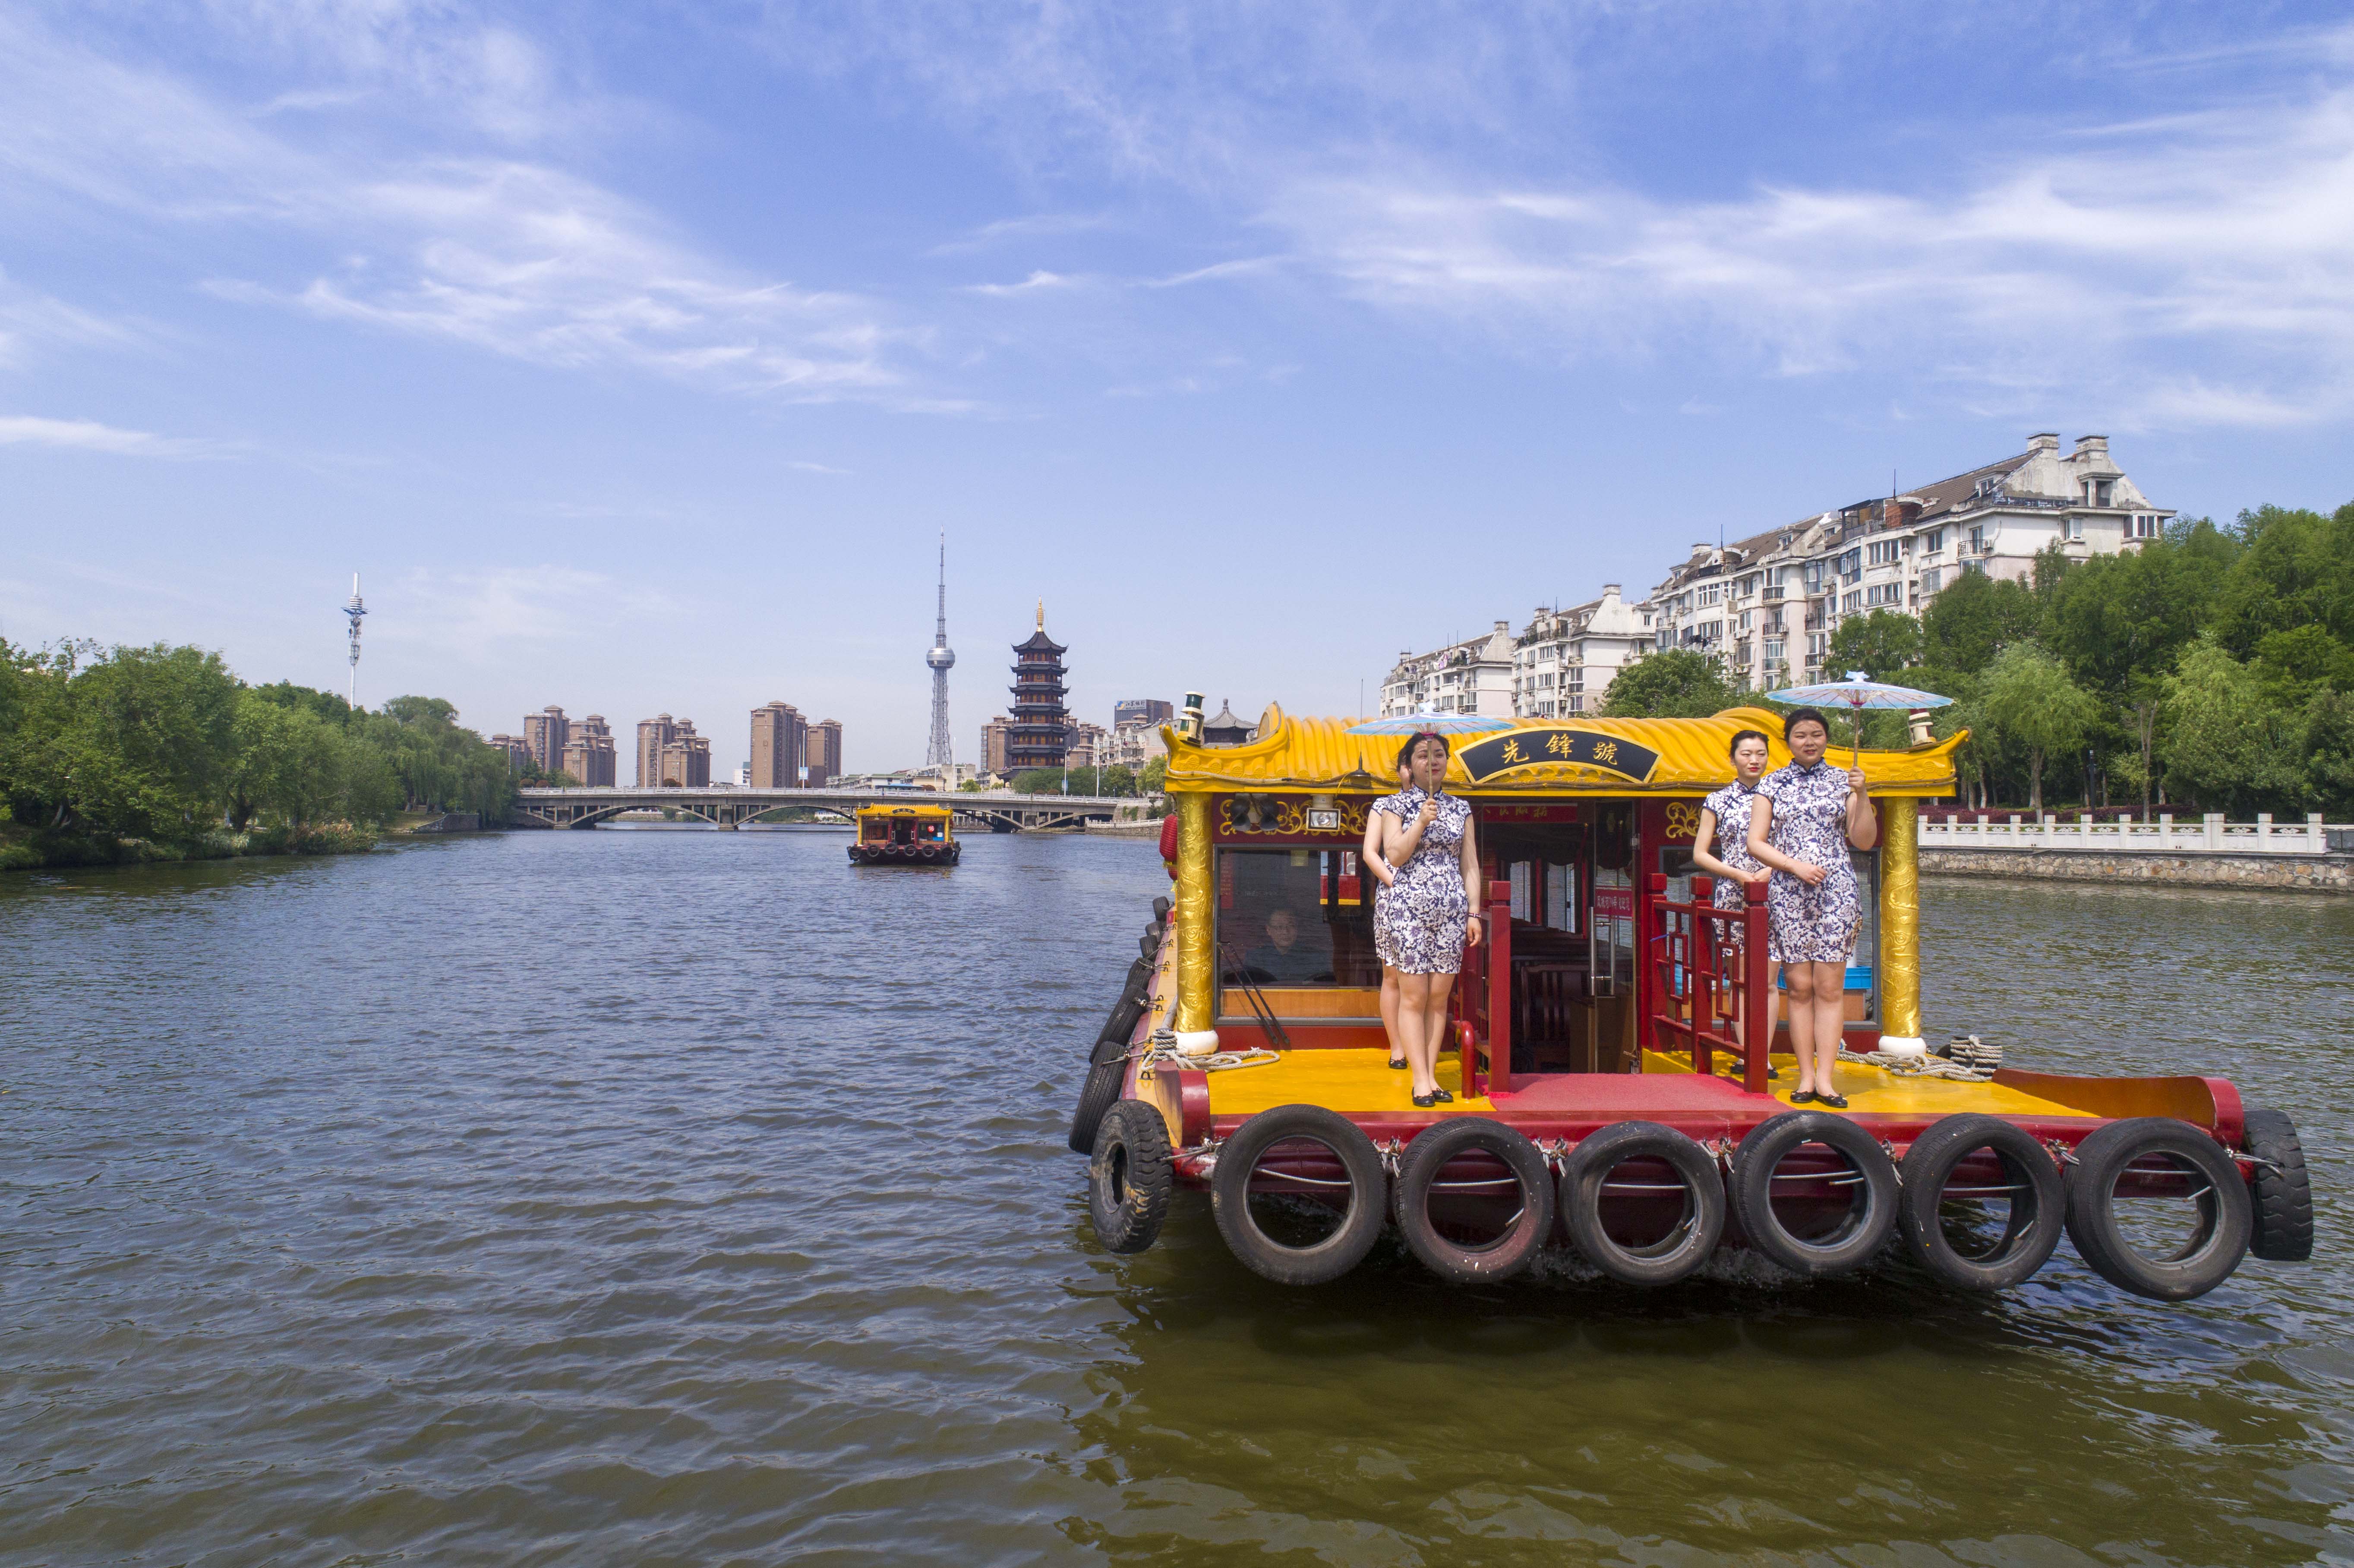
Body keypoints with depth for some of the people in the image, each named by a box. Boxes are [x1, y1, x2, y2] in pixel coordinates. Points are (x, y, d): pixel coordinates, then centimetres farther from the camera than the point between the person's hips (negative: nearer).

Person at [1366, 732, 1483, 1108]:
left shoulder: (1460, 809, 14)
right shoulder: (1395, 805, 4)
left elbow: (1470, 864, 13)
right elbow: (1394, 855, -7)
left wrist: (1474, 912, 7)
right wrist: (1421, 822, -17)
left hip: (1450, 909, 3)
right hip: (1406, 908, -3)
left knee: (1439, 996, 3)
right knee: (1414, 996, -5)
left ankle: (1431, 1074, 10)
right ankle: (1420, 1080, -2)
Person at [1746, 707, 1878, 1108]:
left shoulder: (1842, 781, 10)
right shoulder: (1773, 784, 8)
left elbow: (1865, 841, 5)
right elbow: (1756, 843, 3)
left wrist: (1861, 796, -8)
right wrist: (1795, 865, -9)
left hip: (1837, 891, 0)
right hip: (1788, 892, 0)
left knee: (1830, 986, -4)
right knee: (1799, 985, 0)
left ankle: (1824, 1078, -2)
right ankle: (1806, 1076, 5)